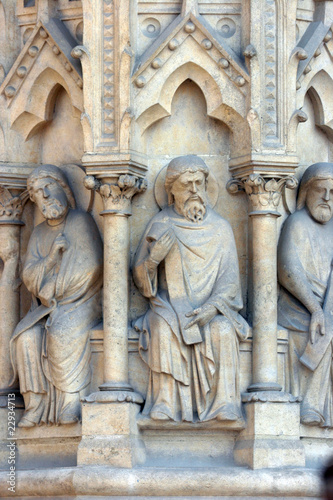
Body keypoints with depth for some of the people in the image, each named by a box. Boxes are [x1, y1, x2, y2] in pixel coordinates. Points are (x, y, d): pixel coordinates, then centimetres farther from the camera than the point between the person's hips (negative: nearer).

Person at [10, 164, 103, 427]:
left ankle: (72, 399, -29)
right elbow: (29, 277, 6)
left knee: (63, 334, -36)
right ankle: (36, 404, -24)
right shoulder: (40, 233, 15)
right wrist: (51, 256, -13)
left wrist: (56, 293, -9)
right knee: (26, 336, -25)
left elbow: (90, 267, -11)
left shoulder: (81, 221, -2)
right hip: (48, 307, 5)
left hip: (82, 302, -5)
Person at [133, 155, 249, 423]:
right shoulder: (160, 225, 5)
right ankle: (165, 404, -34)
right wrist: (154, 257, -18)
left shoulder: (220, 228, 7)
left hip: (212, 307, 0)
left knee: (222, 330, -33)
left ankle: (225, 404, -32)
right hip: (170, 307, 0)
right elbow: (140, 278, 4)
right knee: (163, 329, -34)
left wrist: (212, 307, -18)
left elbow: (229, 280, 1)